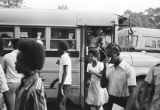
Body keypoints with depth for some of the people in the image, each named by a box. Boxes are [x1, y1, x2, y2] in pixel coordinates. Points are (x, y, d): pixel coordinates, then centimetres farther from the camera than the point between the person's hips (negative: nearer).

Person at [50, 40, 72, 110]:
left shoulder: (65, 57, -14)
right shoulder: (64, 57, 17)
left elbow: (65, 73, -20)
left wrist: (61, 87, -23)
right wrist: (54, 81, 24)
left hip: (64, 84, -10)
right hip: (63, 83, 10)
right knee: (61, 104, 13)